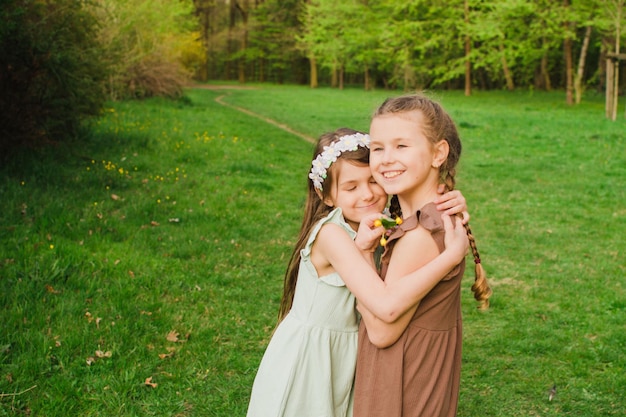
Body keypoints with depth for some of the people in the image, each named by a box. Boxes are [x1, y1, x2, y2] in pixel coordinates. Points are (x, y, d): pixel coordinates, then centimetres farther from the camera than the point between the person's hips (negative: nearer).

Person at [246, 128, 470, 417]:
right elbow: (387, 306, -37)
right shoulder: (331, 234, -27)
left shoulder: (380, 224, -5)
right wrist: (453, 253, -35)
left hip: (349, 359, 6)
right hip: (307, 359, -6)